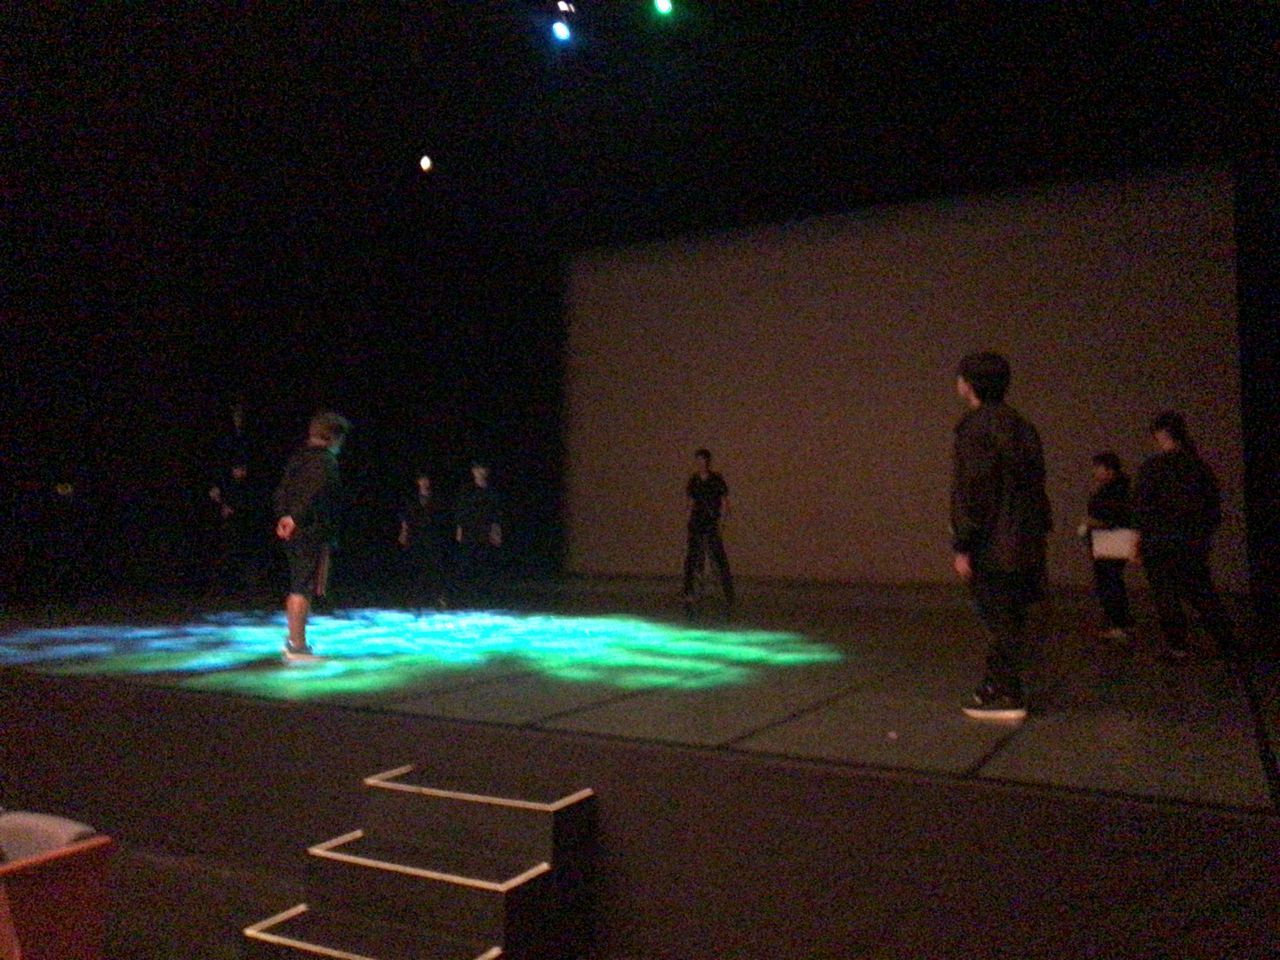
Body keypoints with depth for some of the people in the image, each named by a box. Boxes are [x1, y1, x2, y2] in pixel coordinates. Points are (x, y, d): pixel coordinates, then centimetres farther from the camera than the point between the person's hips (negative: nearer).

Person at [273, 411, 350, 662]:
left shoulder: (297, 459, 15)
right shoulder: (326, 461, -11)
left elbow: (281, 492, 14)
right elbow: (314, 495, -23)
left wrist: (283, 517, 6)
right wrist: (295, 518, -20)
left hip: (294, 533, 9)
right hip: (314, 534, -9)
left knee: (298, 587, 18)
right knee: (304, 589, -5)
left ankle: (294, 640, 26)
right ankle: (297, 646, -3)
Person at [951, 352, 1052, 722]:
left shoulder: (977, 426, -13)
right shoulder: (1020, 425, 15)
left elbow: (972, 492, -18)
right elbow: (1033, 485, 17)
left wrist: (962, 546, -15)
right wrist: (1037, 533, 21)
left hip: (992, 546, -9)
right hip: (1024, 543, 9)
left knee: (999, 619, -2)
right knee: (1010, 618, 15)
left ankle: (1005, 695, 4)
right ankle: (999, 687, 24)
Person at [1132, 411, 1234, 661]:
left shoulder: (1151, 467, -11)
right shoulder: (1200, 466, 5)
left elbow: (1141, 506, -11)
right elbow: (1214, 503, 11)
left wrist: (1141, 534, 2)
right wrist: (1205, 533, 19)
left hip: (1160, 541, -5)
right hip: (1195, 541, 5)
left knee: (1165, 594, 2)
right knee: (1201, 591, 15)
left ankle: (1177, 645, 3)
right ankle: (1226, 641, 16)